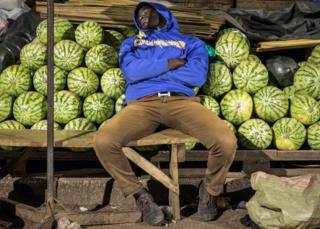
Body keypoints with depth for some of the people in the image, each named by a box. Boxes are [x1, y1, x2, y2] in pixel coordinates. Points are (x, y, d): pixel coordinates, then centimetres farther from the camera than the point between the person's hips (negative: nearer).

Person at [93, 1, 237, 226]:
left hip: (181, 100, 0)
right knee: (103, 141, -31)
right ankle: (139, 194, -6)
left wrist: (149, 70, 6)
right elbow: (131, 71, 6)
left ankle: (209, 190, 4)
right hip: (142, 103, 1)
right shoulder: (131, 43, 30)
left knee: (227, 141, -29)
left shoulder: (190, 42, 26)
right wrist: (170, 63, 5)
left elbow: (198, 75, 4)